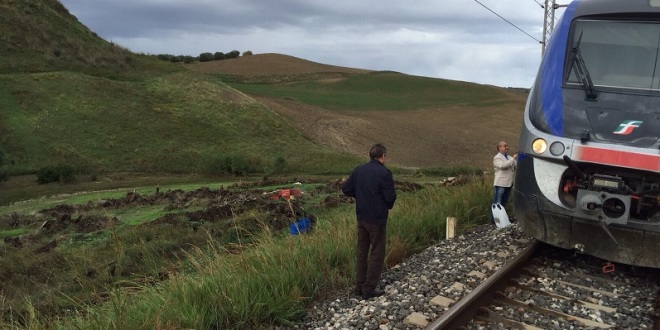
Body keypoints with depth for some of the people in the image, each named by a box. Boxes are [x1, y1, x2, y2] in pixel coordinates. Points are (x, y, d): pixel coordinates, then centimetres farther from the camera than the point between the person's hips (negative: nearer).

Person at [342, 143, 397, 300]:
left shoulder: (358, 170, 3)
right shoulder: (384, 172, -16)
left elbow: (346, 189, 6)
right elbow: (391, 197, -17)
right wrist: (388, 206, 4)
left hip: (361, 217, 6)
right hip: (377, 219, -6)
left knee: (362, 251, 16)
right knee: (376, 253, 5)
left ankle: (359, 286, 24)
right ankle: (369, 289, 10)